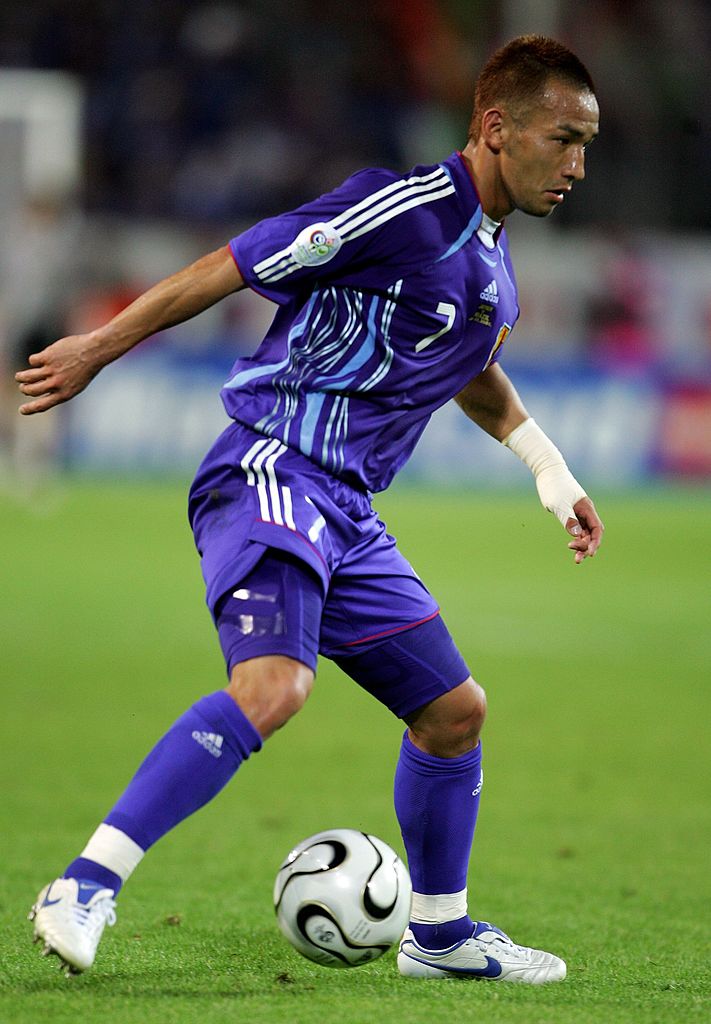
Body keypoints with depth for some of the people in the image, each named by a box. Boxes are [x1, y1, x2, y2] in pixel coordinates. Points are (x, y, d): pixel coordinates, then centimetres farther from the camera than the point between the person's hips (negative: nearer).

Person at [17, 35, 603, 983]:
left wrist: (552, 474, 36)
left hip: (345, 512, 9)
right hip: (272, 471, -9)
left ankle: (439, 933, 29)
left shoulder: (493, 261, 15)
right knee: (272, 685, -30)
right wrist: (97, 352, -5)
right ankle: (85, 888, -29)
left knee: (453, 711, 12)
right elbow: (231, 267, -10)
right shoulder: (403, 209, -14)